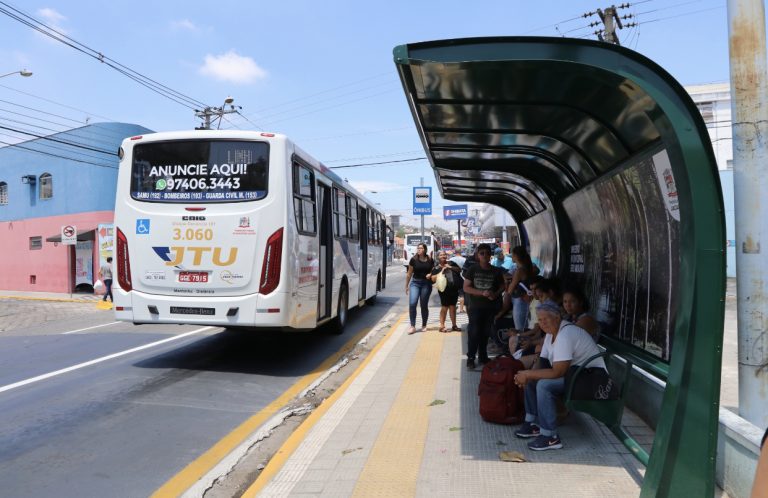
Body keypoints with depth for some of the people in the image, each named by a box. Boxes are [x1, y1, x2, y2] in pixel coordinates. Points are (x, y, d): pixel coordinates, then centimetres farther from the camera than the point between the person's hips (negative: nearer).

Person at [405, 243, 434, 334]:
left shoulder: (430, 260, 2)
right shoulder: (413, 260, -2)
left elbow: (433, 271, 16)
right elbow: (409, 274, 6)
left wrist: (430, 275, -7)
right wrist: (406, 286, 9)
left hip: (426, 284, 1)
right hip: (415, 283, -1)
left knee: (424, 305, 7)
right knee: (412, 304, -14)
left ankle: (424, 326, 23)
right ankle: (412, 326, -6)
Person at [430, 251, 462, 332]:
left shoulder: (451, 263, 10)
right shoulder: (436, 268, 1)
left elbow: (459, 269, 9)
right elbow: (433, 279, -8)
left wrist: (451, 267, -5)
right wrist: (442, 271, -13)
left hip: (454, 289, 4)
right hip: (444, 290, -4)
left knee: (452, 307, 12)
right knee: (444, 307, -4)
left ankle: (454, 325, 20)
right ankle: (442, 326, 3)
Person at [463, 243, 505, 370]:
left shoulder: (496, 271, 3)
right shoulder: (473, 269, -3)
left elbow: (502, 286, 11)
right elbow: (466, 288, -6)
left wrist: (495, 294, -10)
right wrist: (482, 293, -17)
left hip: (490, 307, 2)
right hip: (476, 306, -2)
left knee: (485, 333, 10)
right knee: (474, 332, -5)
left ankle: (483, 357, 24)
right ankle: (470, 358, 4)